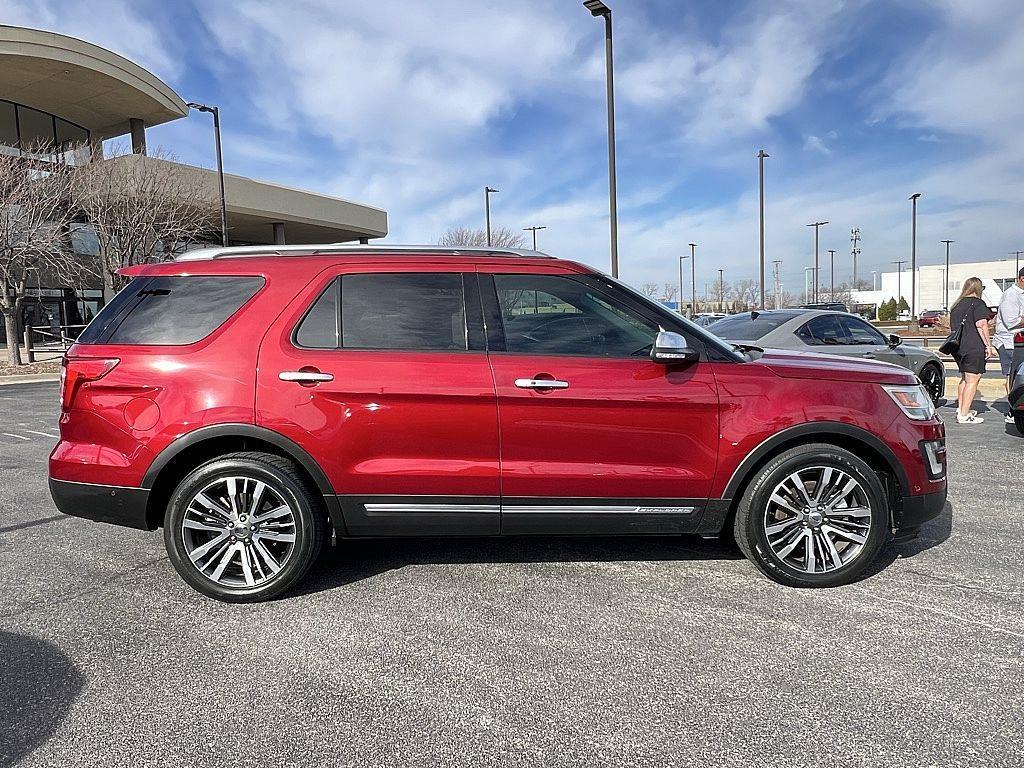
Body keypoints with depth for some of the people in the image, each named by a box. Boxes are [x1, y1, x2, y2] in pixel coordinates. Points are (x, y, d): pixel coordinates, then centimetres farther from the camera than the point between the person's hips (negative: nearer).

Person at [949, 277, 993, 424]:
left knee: (964, 378, 21)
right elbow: (981, 325, -17)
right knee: (972, 380, -5)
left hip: (958, 347, 8)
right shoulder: (977, 303, -7)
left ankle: (961, 409, 28)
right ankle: (963, 416, -8)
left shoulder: (956, 304, 16)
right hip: (974, 348, -8)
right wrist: (988, 345, -14)